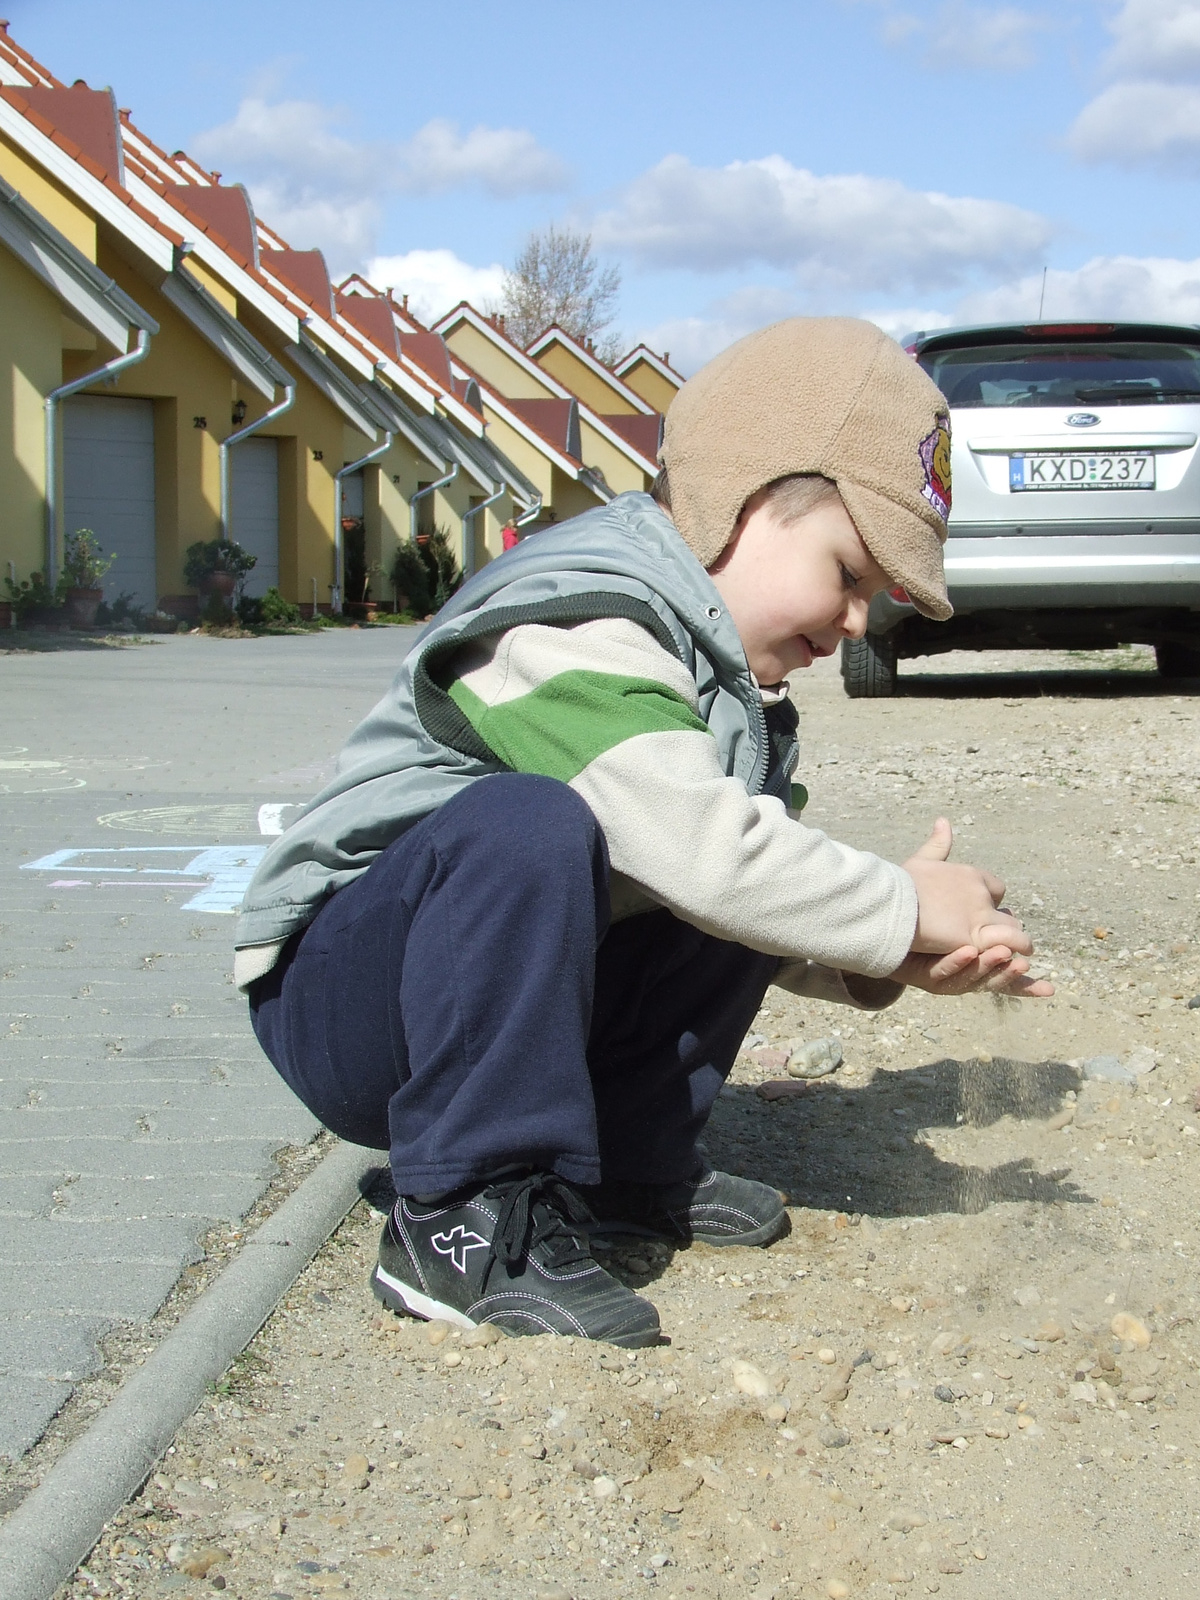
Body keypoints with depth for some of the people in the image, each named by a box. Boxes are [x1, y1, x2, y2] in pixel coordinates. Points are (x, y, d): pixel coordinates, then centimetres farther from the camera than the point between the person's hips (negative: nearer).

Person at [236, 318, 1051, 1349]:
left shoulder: (719, 670, 9)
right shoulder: (573, 630, -24)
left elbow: (730, 884, 4)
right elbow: (698, 850, -34)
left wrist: (886, 963, -12)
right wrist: (906, 910, -22)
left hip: (528, 985, 9)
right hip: (337, 998, -9)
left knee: (754, 902, -3)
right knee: (525, 820, -37)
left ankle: (628, 1160, 5)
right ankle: (465, 1220, -28)